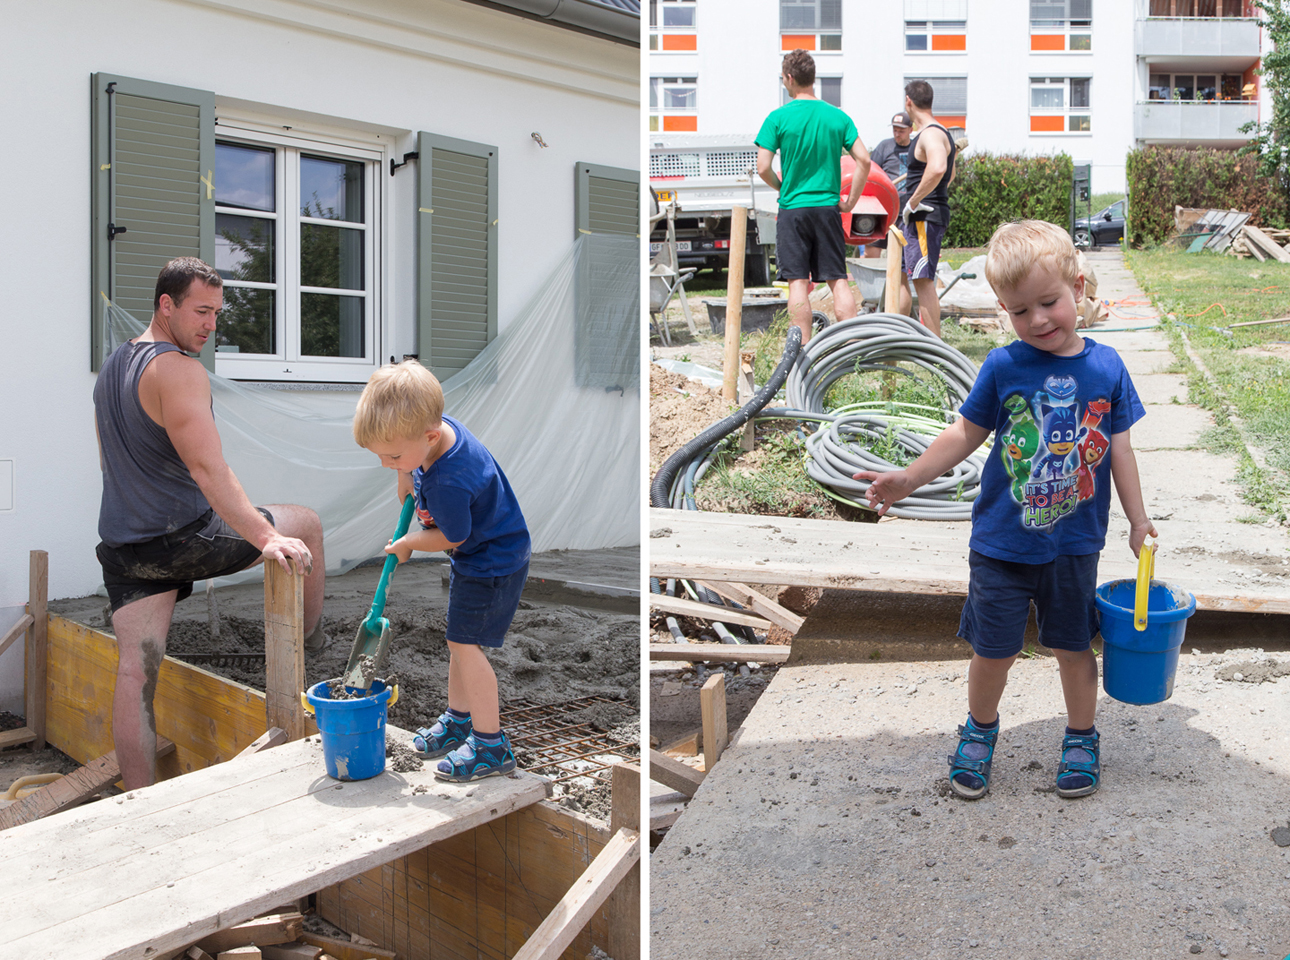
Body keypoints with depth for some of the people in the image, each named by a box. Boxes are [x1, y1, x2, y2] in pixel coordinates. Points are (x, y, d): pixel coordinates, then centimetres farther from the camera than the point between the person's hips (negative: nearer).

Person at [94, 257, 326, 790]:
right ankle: (311, 636, 30)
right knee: (305, 523, 12)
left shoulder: (113, 366, 15)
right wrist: (265, 537, -33)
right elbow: (207, 467, -28)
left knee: (135, 671, 4)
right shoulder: (178, 370, -16)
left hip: (121, 545, 8)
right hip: (183, 539, -8)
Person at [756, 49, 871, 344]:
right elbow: (863, 160, -1)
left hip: (792, 209, -3)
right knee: (838, 280, 6)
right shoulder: (838, 116, 5)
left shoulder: (778, 117, -5)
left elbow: (763, 168, -8)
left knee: (798, 281, 0)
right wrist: (850, 201, 7)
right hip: (828, 208, 3)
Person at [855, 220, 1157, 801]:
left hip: (1074, 545, 1)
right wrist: (909, 479, -10)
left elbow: (1118, 448, 4)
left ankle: (1081, 738, 38)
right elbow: (966, 434, -1)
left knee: (1072, 646, 15)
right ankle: (979, 730, 36)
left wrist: (1138, 519, 8)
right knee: (993, 649, 10)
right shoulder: (1002, 368, -9)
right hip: (1002, 542, -1)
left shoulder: (1106, 368, -5)